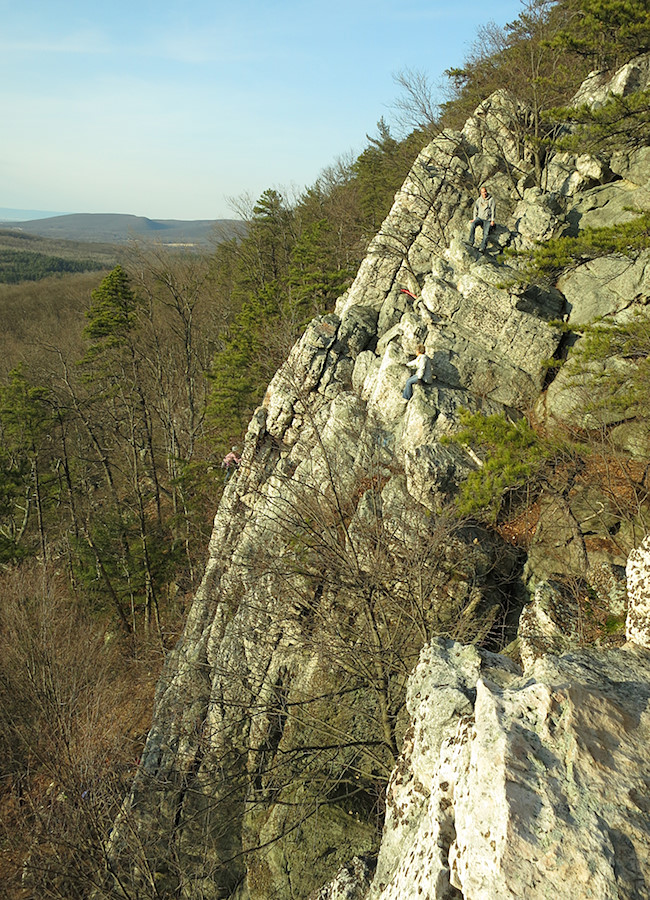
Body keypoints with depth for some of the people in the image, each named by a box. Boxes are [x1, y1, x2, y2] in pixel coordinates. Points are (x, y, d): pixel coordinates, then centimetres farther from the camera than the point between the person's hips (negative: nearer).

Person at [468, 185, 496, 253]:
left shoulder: (491, 199, -3)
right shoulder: (479, 200, 7)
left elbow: (493, 210, -3)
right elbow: (475, 209, 14)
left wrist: (492, 220, -10)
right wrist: (474, 218, 3)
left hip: (488, 220, -2)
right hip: (480, 217, 2)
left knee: (486, 233, -22)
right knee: (472, 224, -28)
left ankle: (482, 248, -32)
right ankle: (471, 241, -31)